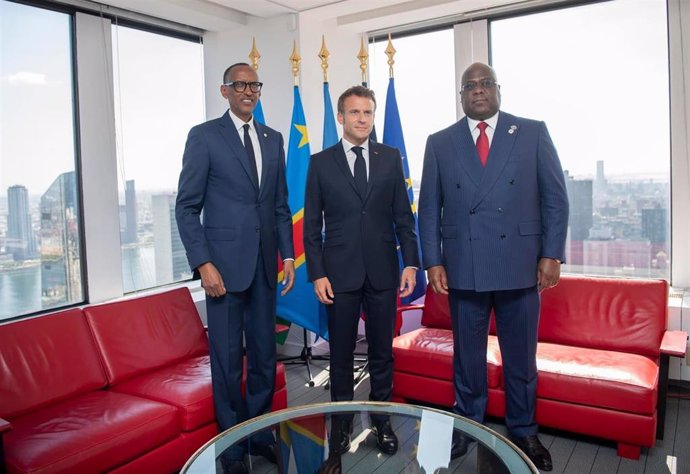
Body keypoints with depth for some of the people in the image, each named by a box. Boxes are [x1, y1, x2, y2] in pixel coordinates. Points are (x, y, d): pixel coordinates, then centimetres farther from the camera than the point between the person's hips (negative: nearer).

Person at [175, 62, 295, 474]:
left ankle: (260, 432, 30)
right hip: (224, 263, -4)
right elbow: (187, 207, -4)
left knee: (265, 355, 12)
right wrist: (204, 263, -12)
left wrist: (288, 255, 7)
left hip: (264, 264, 5)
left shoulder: (273, 139, 14)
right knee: (228, 359, 5)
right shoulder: (204, 136, -1)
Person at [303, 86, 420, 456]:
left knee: (382, 352, 11)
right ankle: (342, 422, 27)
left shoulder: (391, 158, 6)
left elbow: (403, 216, 7)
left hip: (383, 271, 1)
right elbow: (312, 225, 1)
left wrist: (411, 263, -1)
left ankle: (381, 420, 28)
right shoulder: (321, 162, 2)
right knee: (341, 354, 9)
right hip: (340, 272, -1)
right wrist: (316, 273, -5)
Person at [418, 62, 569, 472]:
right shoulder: (440, 143, 7)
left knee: (521, 356, 11)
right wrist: (433, 261, -1)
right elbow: (429, 207, 5)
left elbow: (556, 197, 3)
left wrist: (552, 254, -4)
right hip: (463, 266, 1)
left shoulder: (533, 133, 5)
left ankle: (524, 431, 30)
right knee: (467, 355, 12)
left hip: (519, 264, 0)